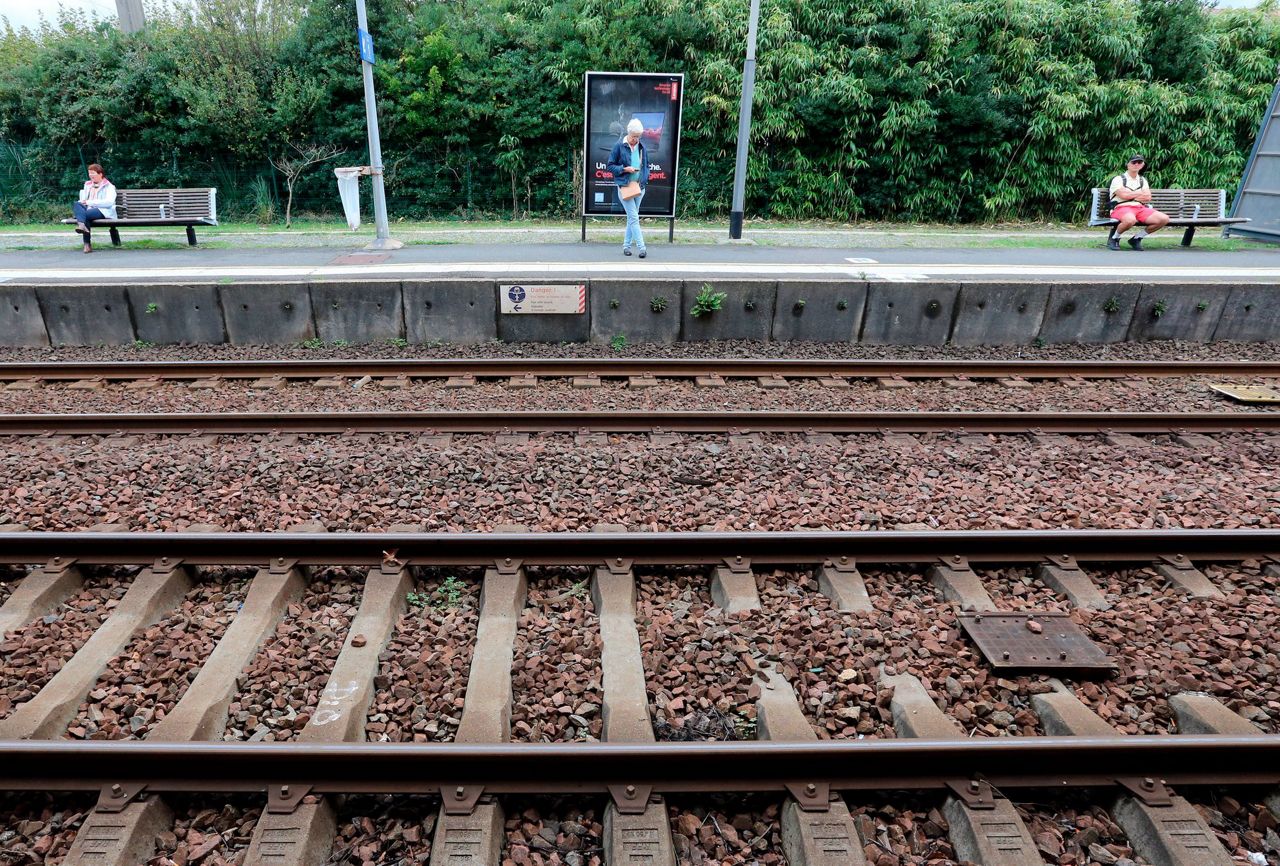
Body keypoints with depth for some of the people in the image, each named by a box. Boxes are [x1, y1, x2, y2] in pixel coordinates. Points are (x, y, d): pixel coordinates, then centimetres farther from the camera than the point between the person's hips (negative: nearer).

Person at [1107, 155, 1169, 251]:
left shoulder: (1143, 181, 23)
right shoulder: (1118, 179, 6)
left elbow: (1147, 198, 10)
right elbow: (1123, 195, -10)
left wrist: (1130, 194, -3)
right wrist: (1140, 193, 4)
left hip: (1140, 208, 6)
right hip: (1122, 208, -6)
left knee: (1164, 219, -15)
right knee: (1130, 220, -42)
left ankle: (1136, 238, 0)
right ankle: (1113, 238, -13)